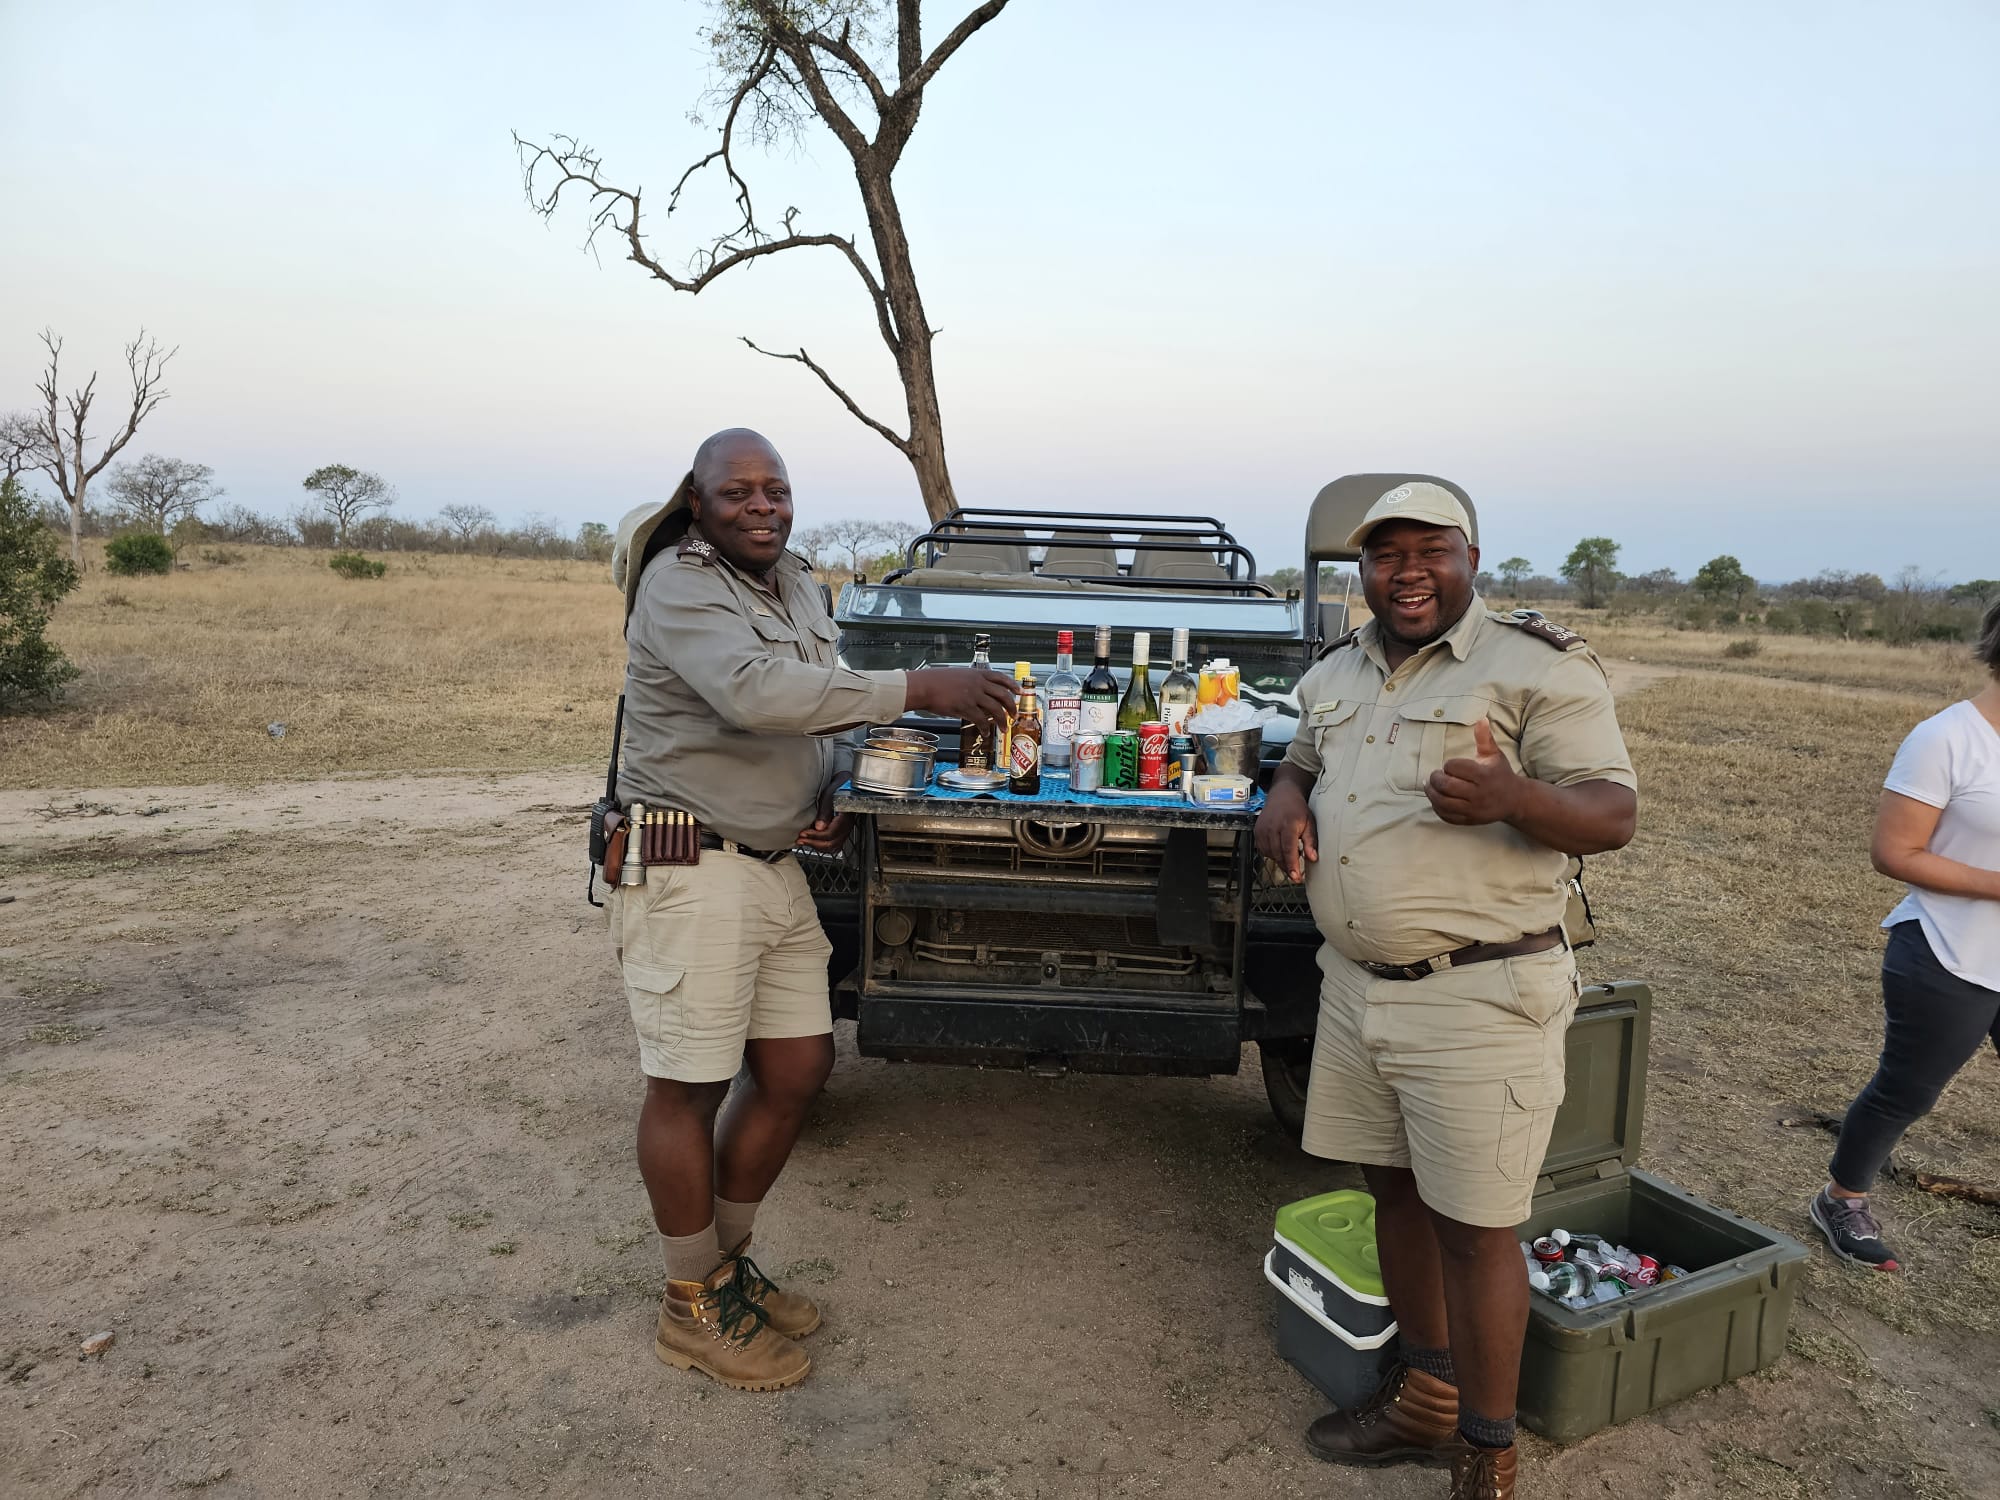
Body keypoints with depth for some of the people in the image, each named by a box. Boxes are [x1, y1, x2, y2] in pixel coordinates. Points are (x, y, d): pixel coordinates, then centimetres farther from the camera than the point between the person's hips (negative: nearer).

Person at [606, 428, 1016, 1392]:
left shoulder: (796, 585, 13)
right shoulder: (679, 586, -14)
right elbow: (756, 692, -32)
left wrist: (833, 791, 2)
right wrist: (917, 689, -32)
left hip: (774, 866, 8)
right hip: (689, 870, -8)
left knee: (796, 1069, 12)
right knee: (690, 1086, 3)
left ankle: (725, 1264, 33)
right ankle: (694, 1312, 22)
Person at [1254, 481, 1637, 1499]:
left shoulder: (1535, 667, -9)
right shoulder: (1336, 673, 11)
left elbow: (1613, 814, -12)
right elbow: (1301, 761, 26)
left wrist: (1514, 798, -33)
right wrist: (1283, 801, 2)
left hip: (1479, 1001, -6)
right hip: (1355, 986, 7)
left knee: (1473, 1227, 3)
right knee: (1393, 1191, 18)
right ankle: (1425, 1400, 39)